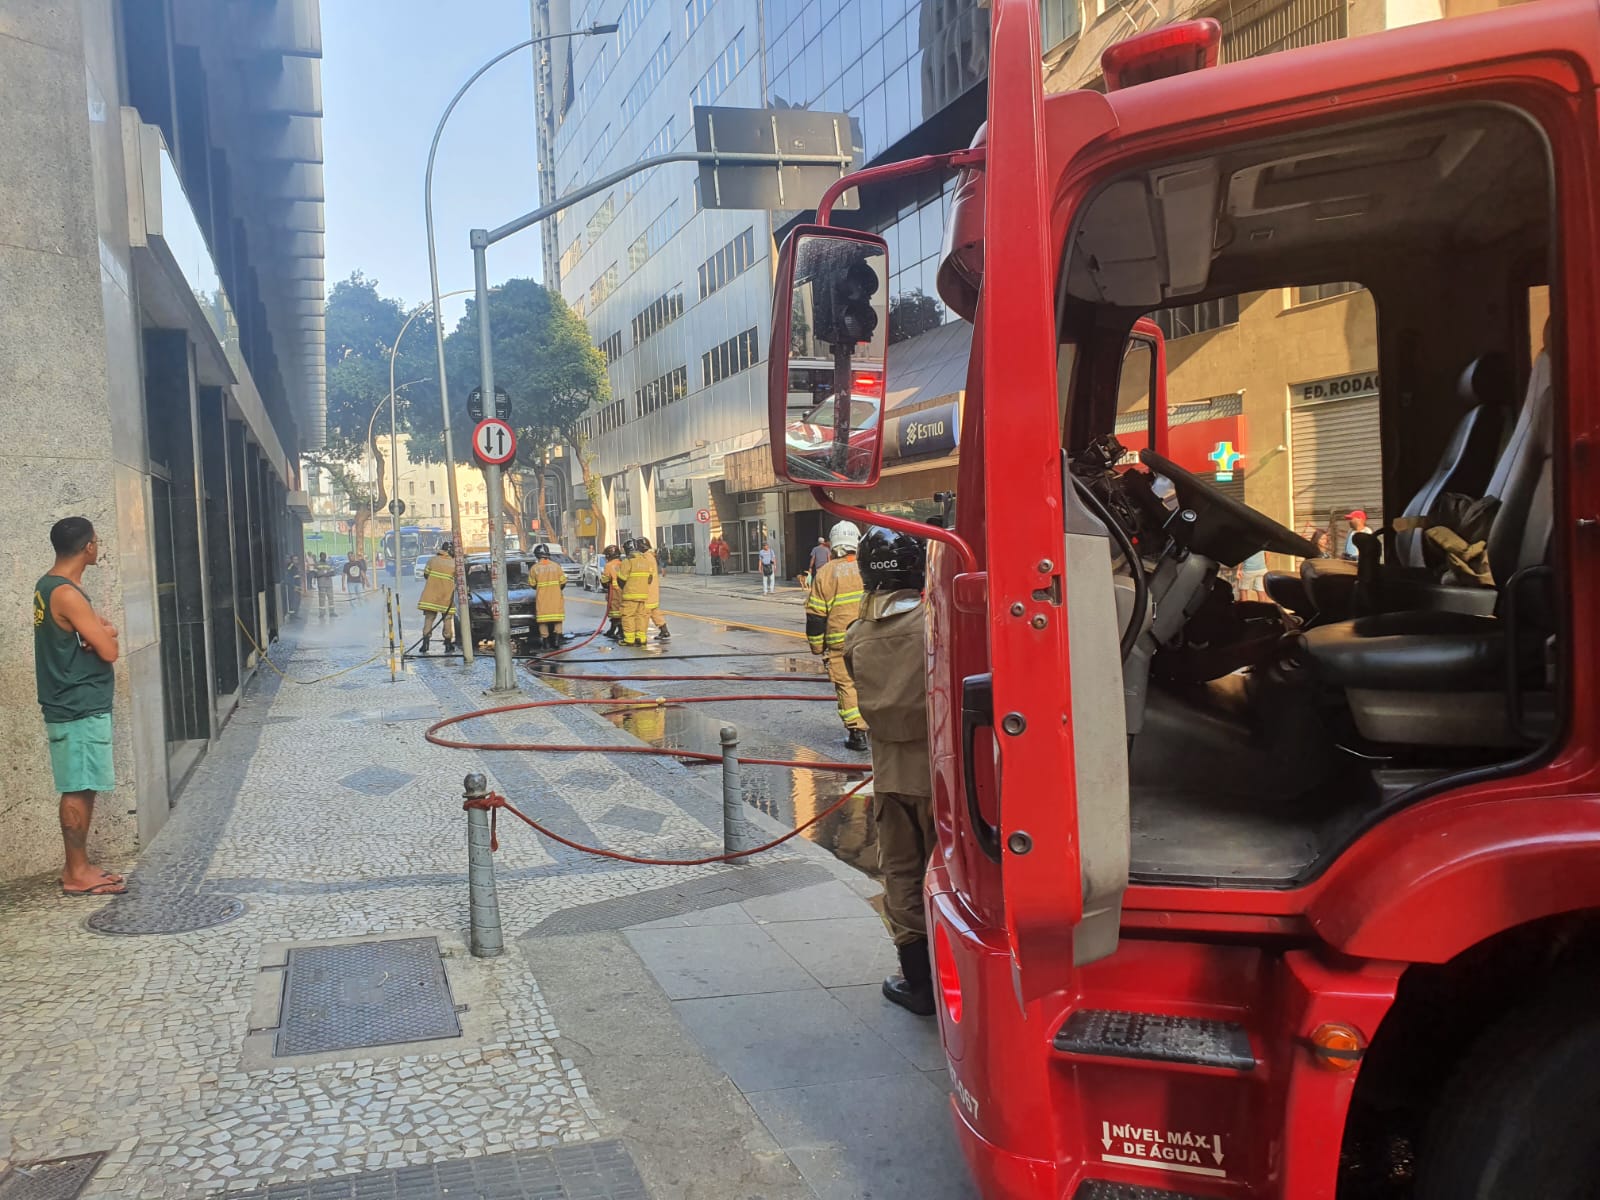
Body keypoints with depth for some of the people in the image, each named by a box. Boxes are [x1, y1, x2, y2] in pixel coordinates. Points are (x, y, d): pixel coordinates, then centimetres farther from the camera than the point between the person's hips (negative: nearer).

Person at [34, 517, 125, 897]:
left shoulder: (48, 586, 12)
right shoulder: (67, 594, -20)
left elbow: (106, 629, 15)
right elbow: (109, 650, -19)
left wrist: (100, 630, -7)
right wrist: (105, 634, 1)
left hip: (76, 704, 10)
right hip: (80, 708, -10)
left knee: (81, 789, 14)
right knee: (78, 790, -3)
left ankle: (77, 866, 21)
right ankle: (77, 874, 4)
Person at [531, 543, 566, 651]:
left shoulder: (535, 568, -6)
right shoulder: (556, 566, -2)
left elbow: (532, 584, 2)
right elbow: (563, 582, 1)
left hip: (542, 599, -1)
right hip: (556, 598, 1)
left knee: (543, 620, 5)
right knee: (557, 619, 9)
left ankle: (546, 643, 3)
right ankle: (556, 641, 3)